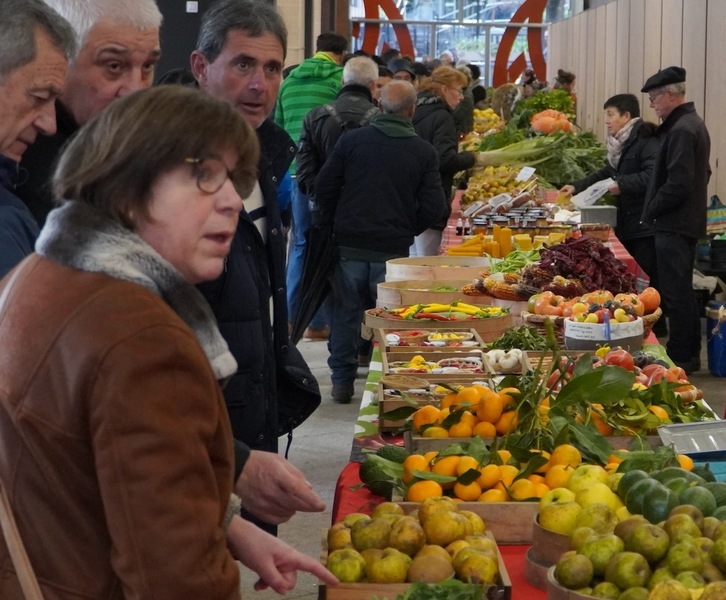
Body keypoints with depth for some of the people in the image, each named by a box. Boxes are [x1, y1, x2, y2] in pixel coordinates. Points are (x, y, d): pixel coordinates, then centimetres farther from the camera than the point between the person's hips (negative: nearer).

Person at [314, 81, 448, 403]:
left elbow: (323, 188, -1)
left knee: (346, 313, 11)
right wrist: (407, 230, 11)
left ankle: (342, 380, 15)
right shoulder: (424, 152, -3)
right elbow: (434, 206, -5)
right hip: (394, 249, 0)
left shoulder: (351, 140, -3)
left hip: (350, 244, 1)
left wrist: (335, 223, 13)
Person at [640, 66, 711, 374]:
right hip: (688, 220, 11)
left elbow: (677, 184, -25)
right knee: (683, 292, 16)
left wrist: (651, 211, -12)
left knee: (676, 293, -5)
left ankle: (680, 356, -1)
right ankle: (690, 354, 23)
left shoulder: (681, 130, -19)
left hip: (674, 225, -11)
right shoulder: (693, 123, 14)